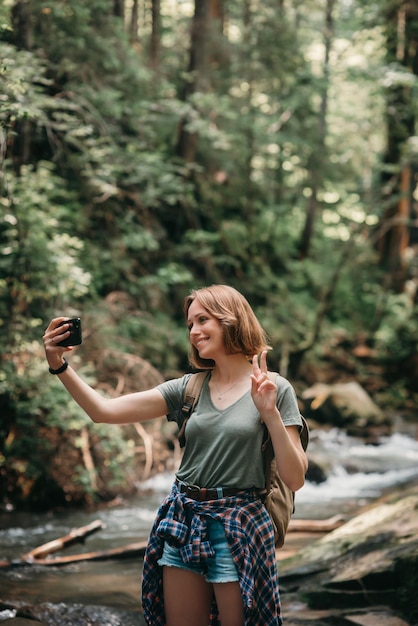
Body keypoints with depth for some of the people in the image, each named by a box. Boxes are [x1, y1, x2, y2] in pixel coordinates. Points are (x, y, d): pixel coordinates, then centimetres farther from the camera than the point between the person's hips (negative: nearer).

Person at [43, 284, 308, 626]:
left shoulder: (275, 389, -3)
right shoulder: (188, 388, 6)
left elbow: (295, 479, -8)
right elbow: (105, 411, -1)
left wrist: (270, 414, -18)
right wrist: (60, 366, -12)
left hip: (238, 530, -4)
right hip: (183, 525, 4)